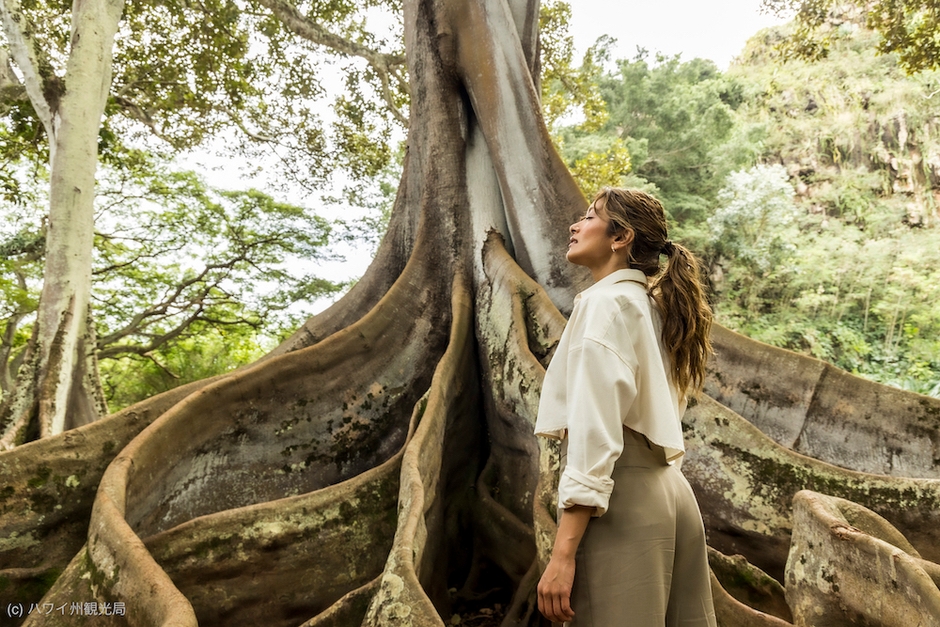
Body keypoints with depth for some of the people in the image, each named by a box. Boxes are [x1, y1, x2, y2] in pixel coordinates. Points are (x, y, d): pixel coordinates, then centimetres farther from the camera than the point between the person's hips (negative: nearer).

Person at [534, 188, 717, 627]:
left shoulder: (605, 301, -8)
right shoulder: (654, 307, 19)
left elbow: (594, 432, -18)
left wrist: (563, 553, -20)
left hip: (619, 501, -9)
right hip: (670, 495, 9)